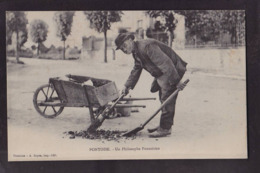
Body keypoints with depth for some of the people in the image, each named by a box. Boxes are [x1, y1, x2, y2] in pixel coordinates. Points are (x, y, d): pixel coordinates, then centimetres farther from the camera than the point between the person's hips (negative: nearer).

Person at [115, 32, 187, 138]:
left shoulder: (146, 46, -26)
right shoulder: (136, 52, 8)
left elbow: (166, 63, -29)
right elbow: (136, 71, 23)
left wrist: (176, 81, -29)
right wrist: (127, 86, 18)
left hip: (173, 71, -11)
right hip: (161, 74, 11)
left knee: (167, 99, -9)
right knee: (163, 99, 15)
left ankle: (165, 128, -5)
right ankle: (164, 125, 25)